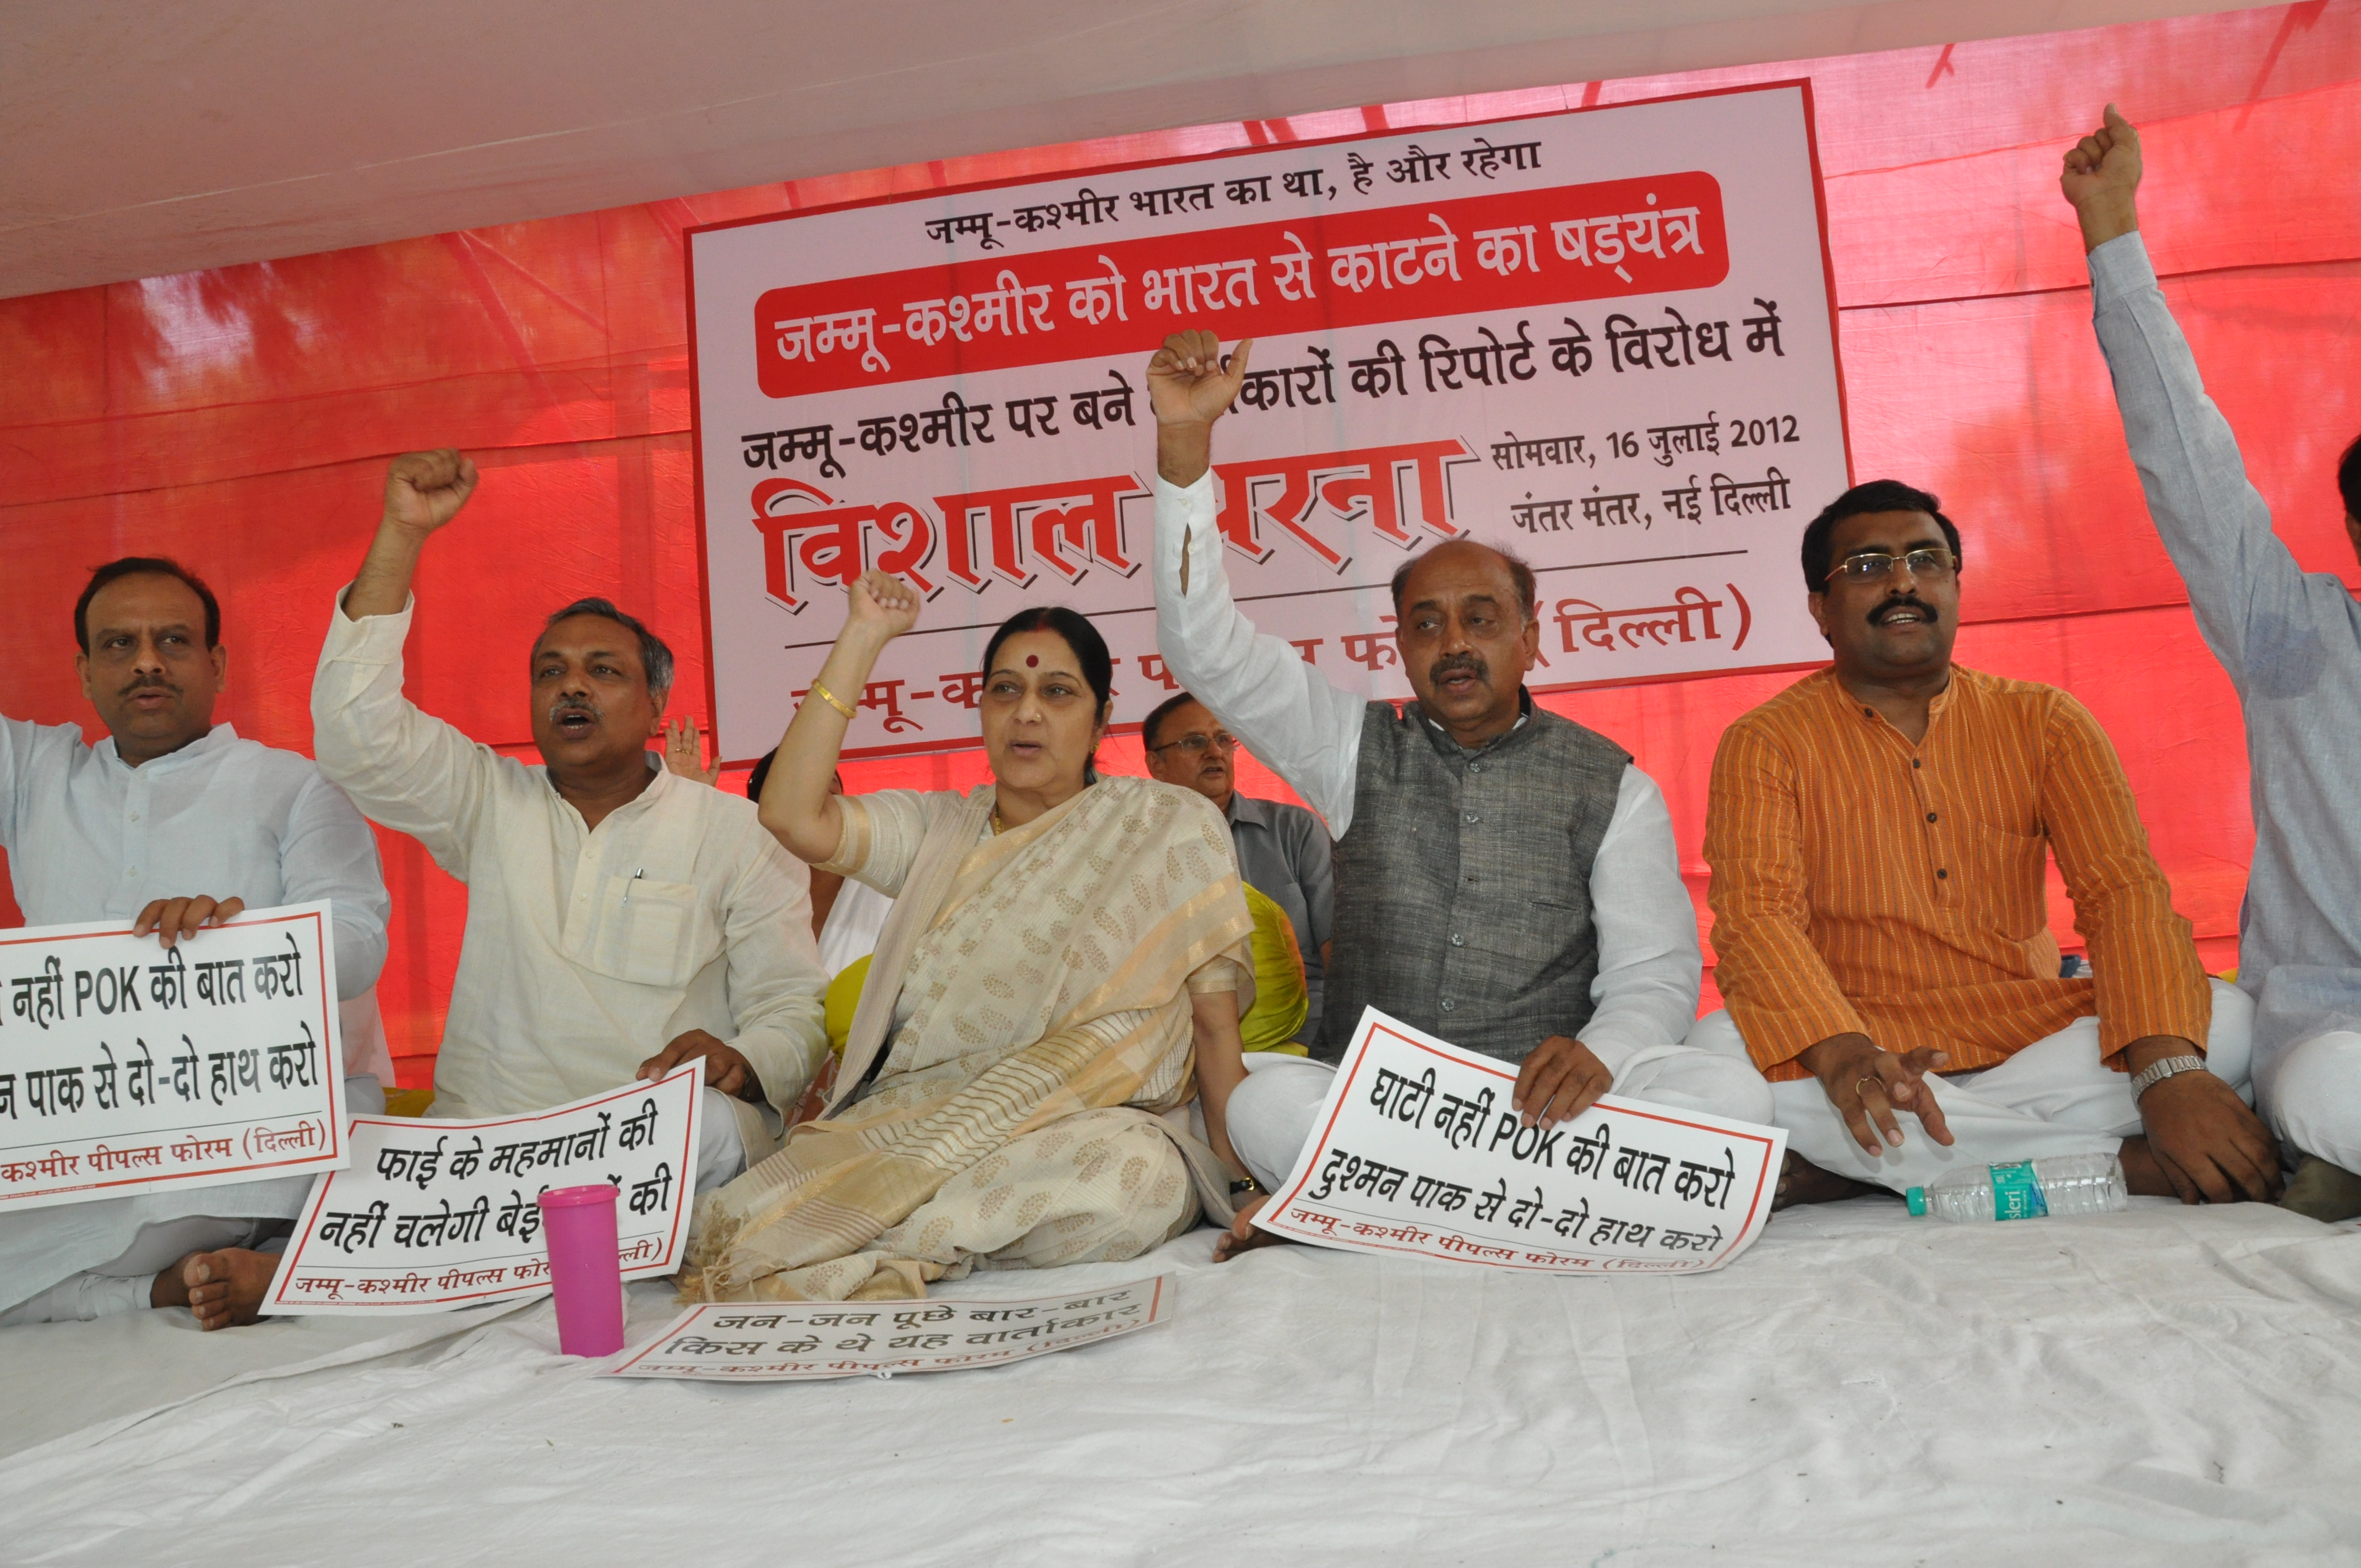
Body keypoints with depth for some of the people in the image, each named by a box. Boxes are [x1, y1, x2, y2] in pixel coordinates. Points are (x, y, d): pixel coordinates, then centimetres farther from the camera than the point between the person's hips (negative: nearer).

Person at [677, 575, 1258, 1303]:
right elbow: (794, 818, -4)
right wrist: (861, 640, 0)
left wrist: (1245, 1183, -6)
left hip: (1088, 1126, 1)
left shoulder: (1169, 826, 6)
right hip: (912, 1126, 0)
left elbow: (1214, 1020, 3)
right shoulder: (935, 828, 14)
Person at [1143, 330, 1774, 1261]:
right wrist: (1184, 440, -9)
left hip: (1537, 1098, 1)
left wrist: (1596, 1053, -22)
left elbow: (1654, 974, 3)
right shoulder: (1357, 748, 11)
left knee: (1728, 1095, -28)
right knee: (1268, 1103, -32)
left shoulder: (1612, 786, 9)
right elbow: (1206, 648, 1)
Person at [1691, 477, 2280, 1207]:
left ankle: (1848, 1170, -25)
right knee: (1717, 1051, -32)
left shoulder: (2043, 722, 7)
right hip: (1862, 1050, -2)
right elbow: (1755, 919, -16)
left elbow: (2121, 888, -5)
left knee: (2229, 1021, -20)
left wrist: (2169, 1071, -24)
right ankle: (2118, 1162, -26)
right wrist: (1845, 1057, -36)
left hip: (2034, 1036, 3)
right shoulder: (1765, 744, -2)